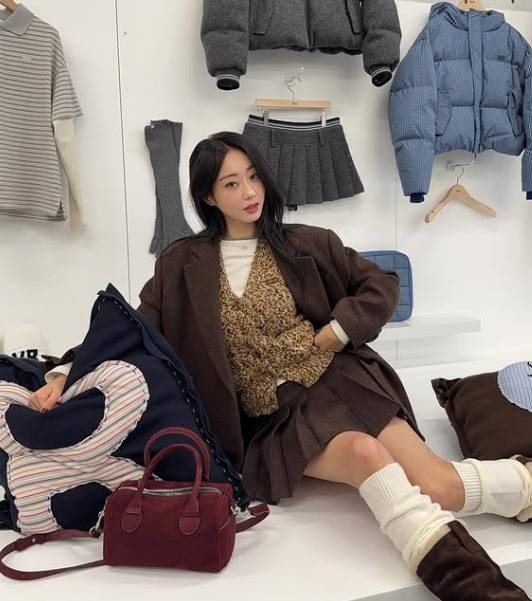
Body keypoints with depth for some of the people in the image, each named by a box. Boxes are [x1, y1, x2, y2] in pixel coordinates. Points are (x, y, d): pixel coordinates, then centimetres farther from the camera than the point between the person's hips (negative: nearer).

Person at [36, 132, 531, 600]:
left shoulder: (306, 244, 10)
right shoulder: (182, 265, 8)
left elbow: (382, 286, 9)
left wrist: (329, 336, -4)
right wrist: (71, 373, -9)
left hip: (338, 382, 1)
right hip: (273, 418, -1)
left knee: (435, 488, -21)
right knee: (364, 452, -34)